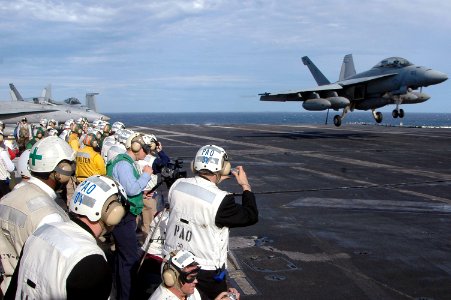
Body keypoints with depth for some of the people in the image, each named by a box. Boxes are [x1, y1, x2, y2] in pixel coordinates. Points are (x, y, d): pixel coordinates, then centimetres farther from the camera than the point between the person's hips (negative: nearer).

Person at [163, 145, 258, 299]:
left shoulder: (177, 185, -10)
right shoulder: (221, 200, -26)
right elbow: (251, 217, -12)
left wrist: (214, 182, 12)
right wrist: (245, 185, -3)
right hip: (205, 269, -5)